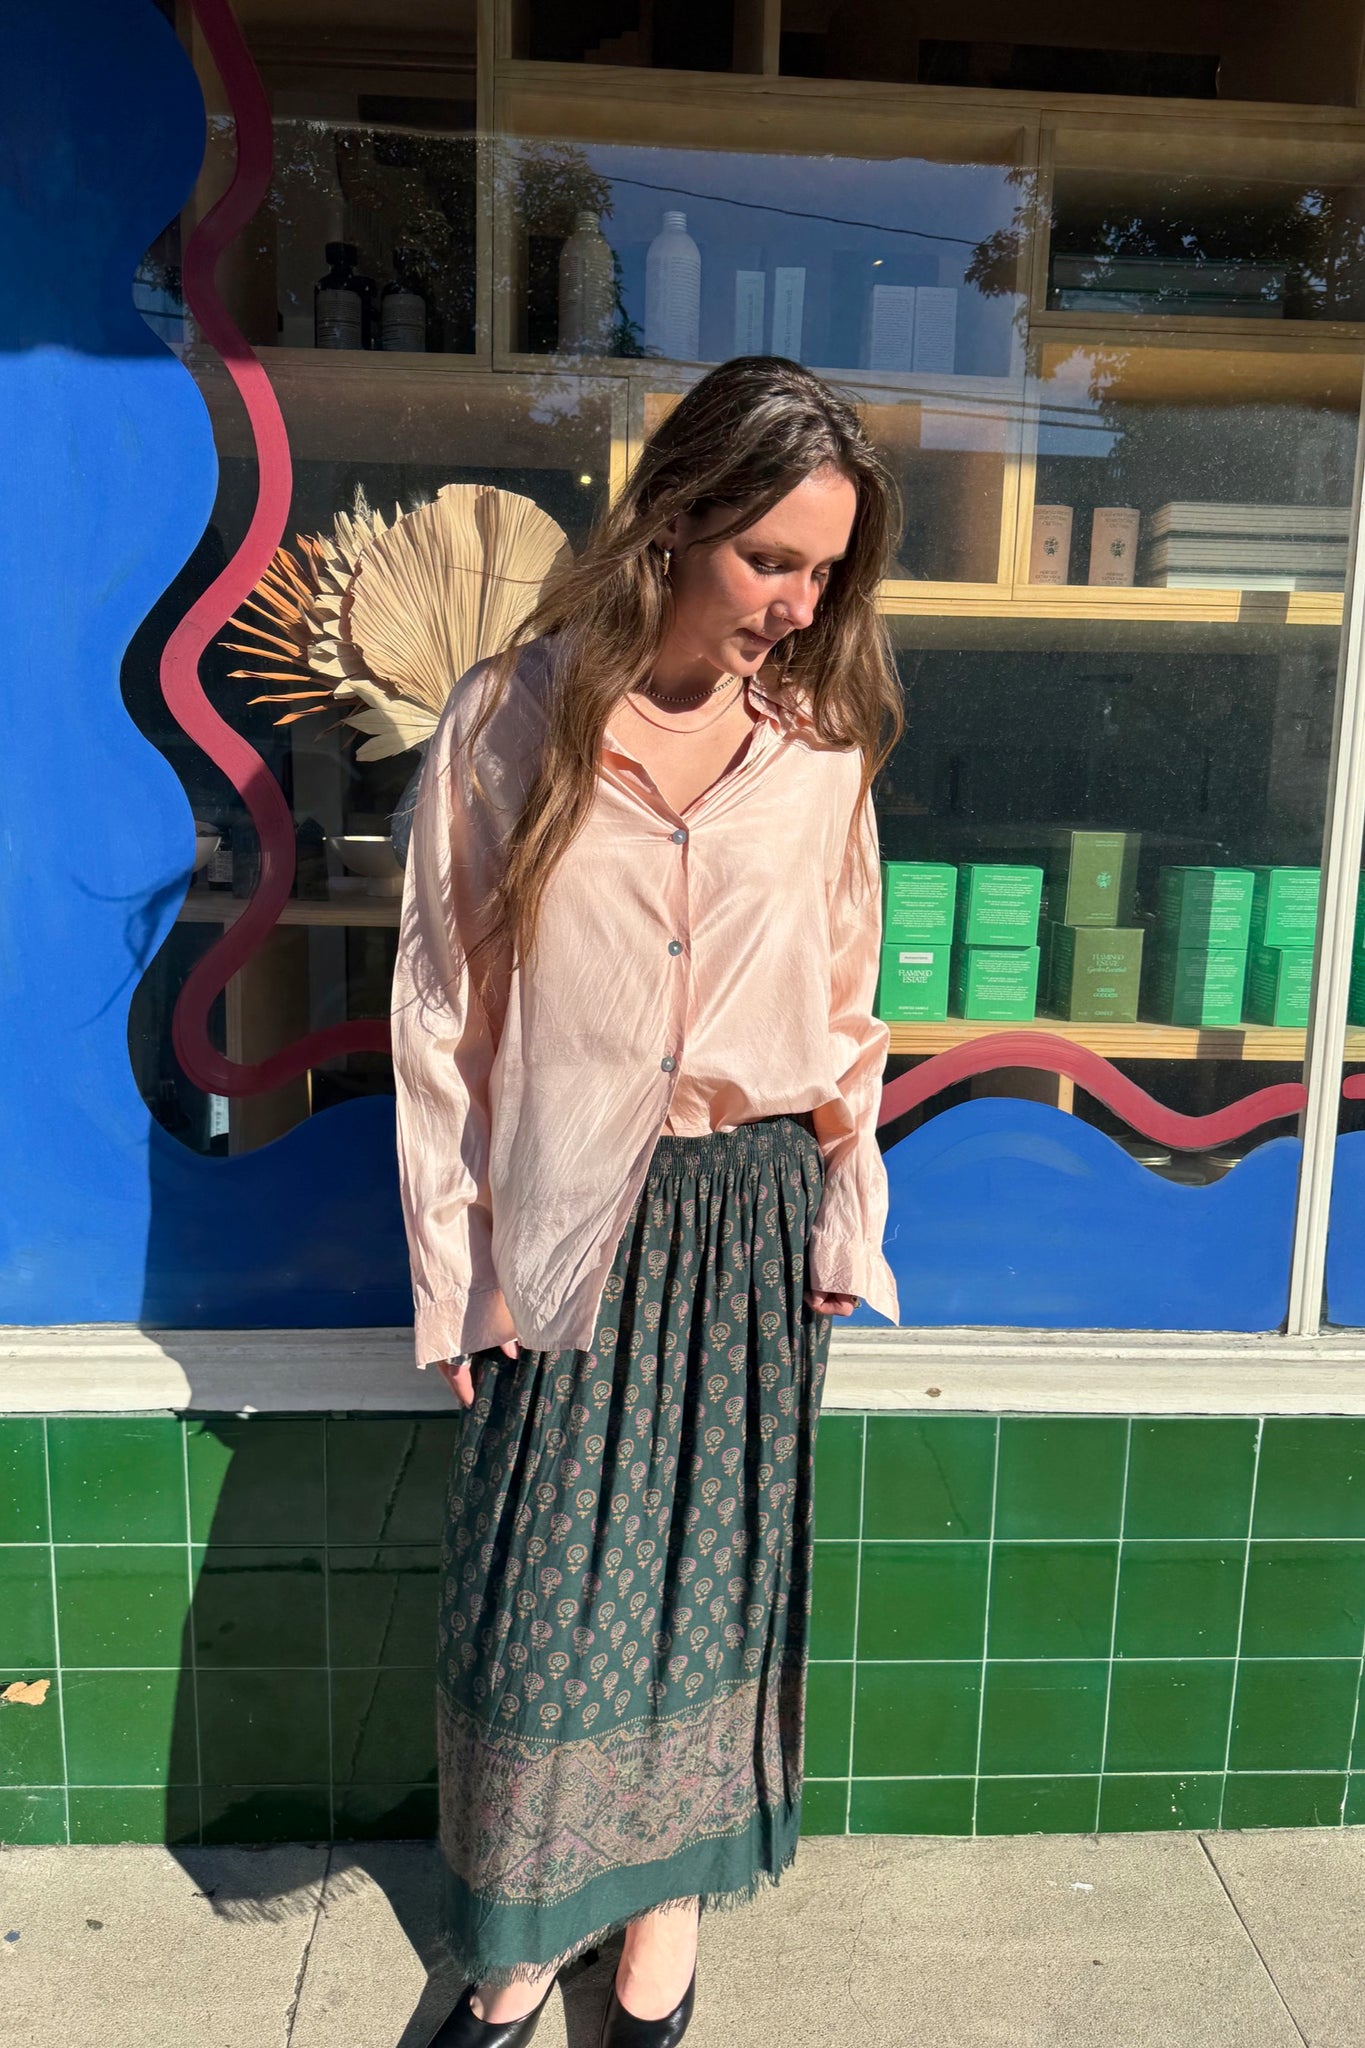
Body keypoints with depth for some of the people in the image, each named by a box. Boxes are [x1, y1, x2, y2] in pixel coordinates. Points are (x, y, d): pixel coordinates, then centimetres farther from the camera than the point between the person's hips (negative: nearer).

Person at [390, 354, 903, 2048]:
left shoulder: (821, 739, 0)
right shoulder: (509, 719, -6)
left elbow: (845, 1007, 7)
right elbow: (444, 1014, -3)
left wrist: (843, 1229, 5)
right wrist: (452, 1265, -3)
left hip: (750, 1216, 2)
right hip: (564, 1226, -1)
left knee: (717, 1573, 13)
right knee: (544, 1593, 8)